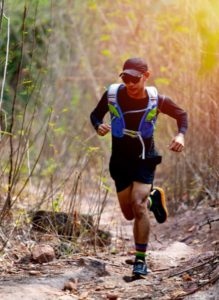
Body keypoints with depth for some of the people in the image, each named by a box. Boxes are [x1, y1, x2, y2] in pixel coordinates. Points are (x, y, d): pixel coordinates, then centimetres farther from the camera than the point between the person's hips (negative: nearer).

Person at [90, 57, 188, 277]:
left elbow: (181, 114, 5)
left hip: (145, 160, -3)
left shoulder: (156, 100, -12)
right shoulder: (112, 94, -11)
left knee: (138, 205, -22)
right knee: (129, 214, 9)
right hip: (120, 162, 3)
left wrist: (181, 134, -15)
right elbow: (96, 115, 5)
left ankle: (140, 261, -14)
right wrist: (98, 126, -19)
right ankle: (153, 198, 44)